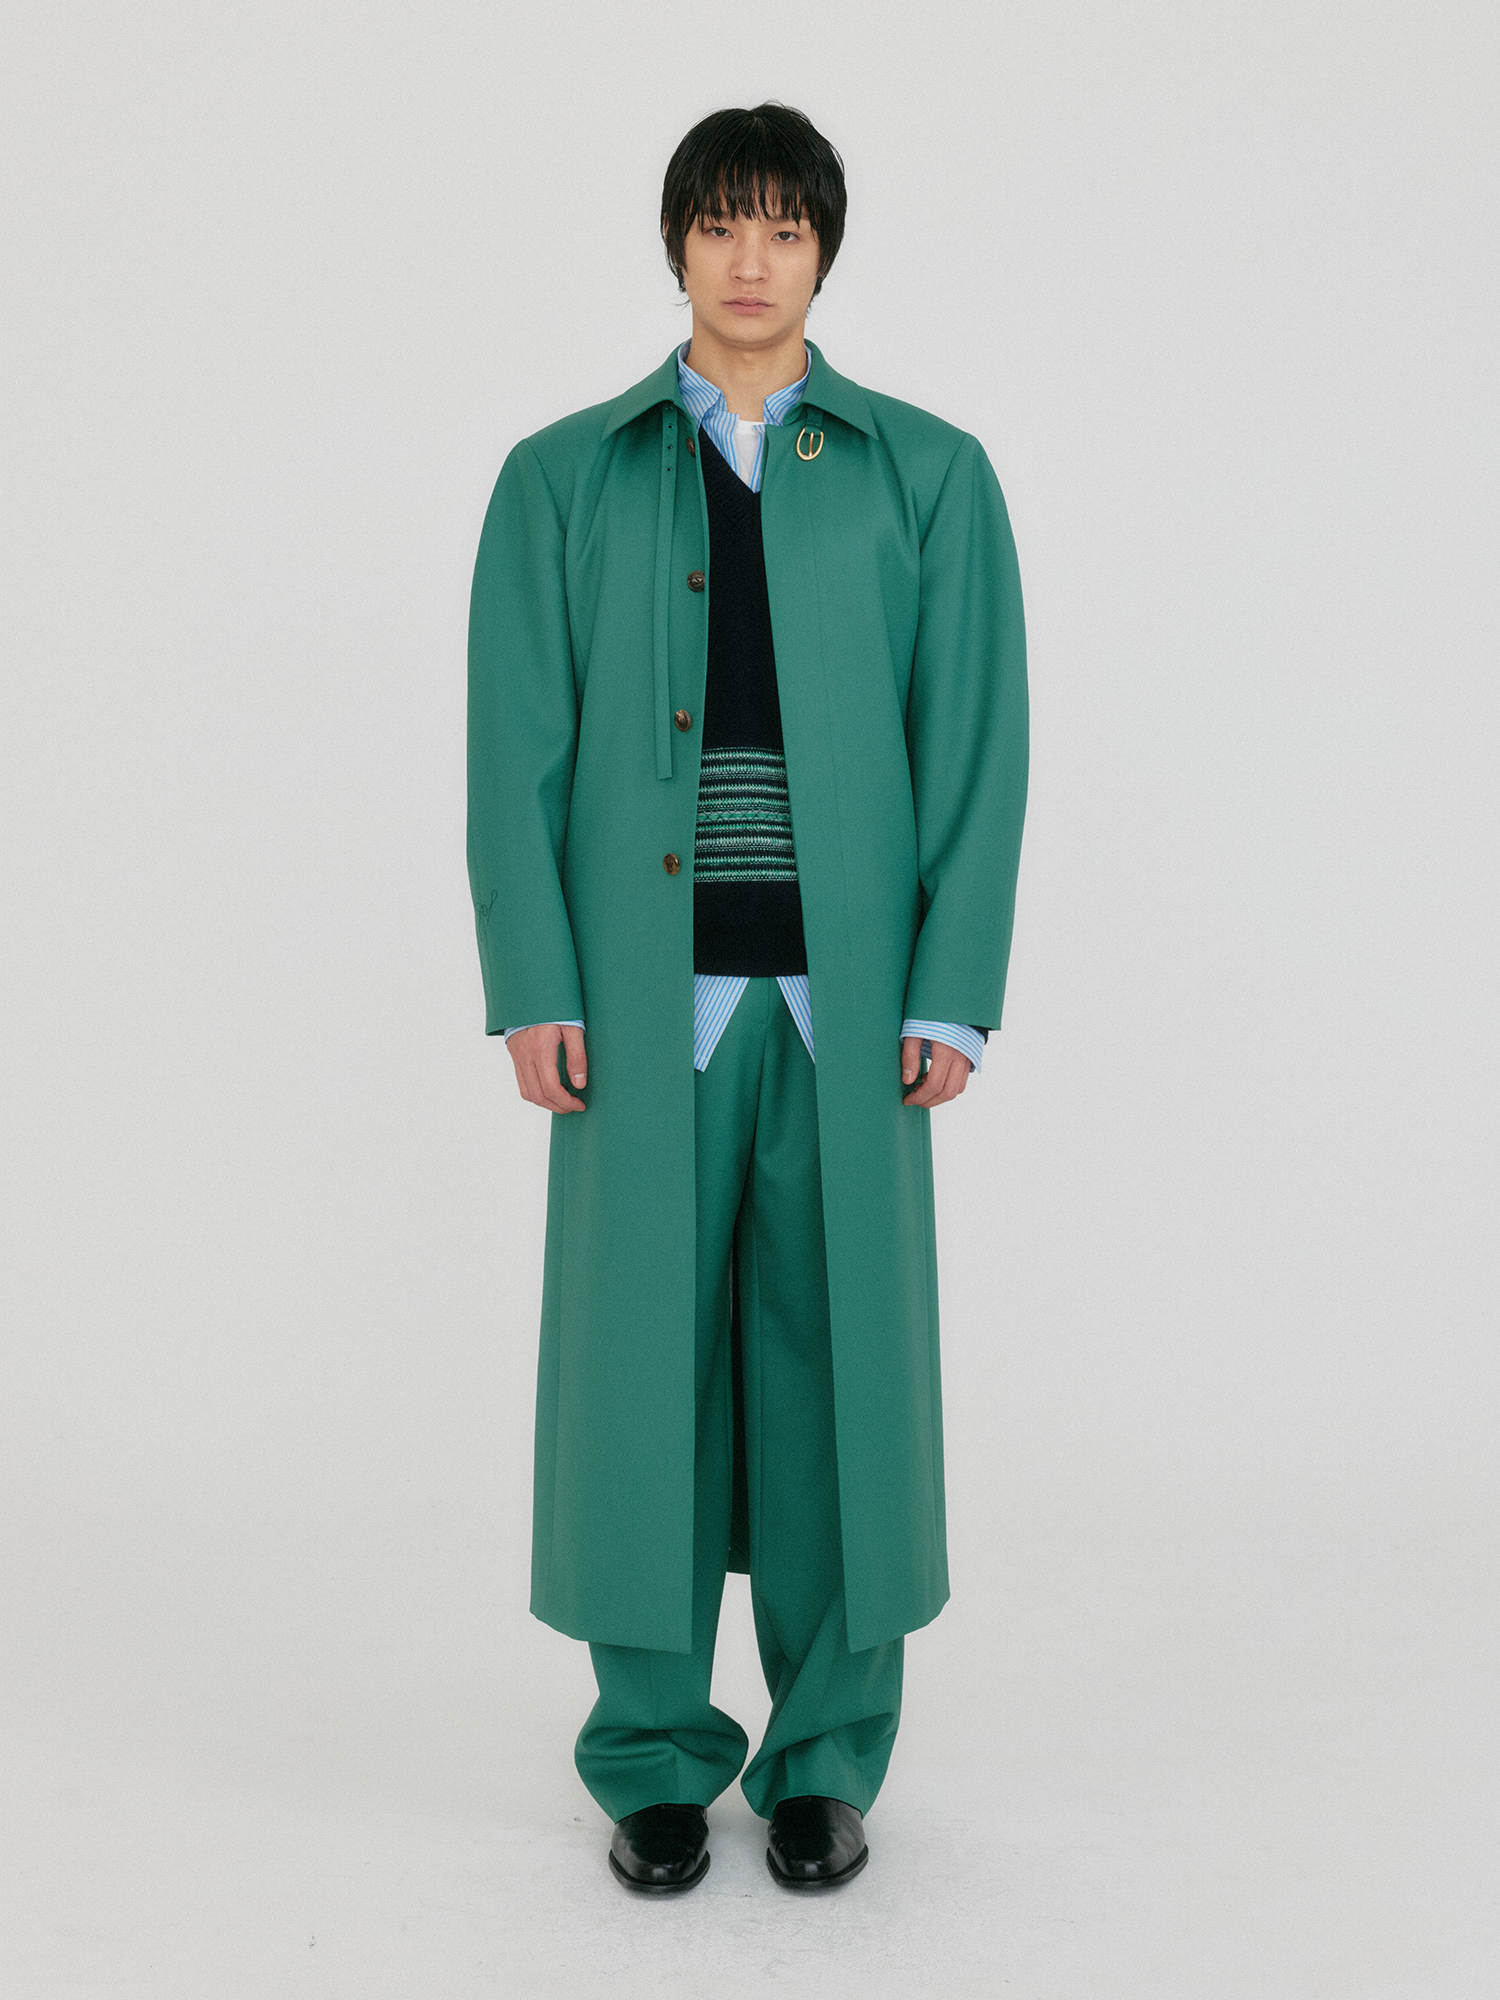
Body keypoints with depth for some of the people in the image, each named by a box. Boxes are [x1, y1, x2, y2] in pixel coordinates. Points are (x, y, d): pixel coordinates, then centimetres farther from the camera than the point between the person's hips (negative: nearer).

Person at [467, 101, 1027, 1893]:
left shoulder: (929, 478, 7)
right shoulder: (563, 479, 8)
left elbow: (978, 743, 2)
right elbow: (516, 747, 3)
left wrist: (954, 991, -5)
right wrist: (531, 984, -5)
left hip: (845, 990, 0)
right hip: (645, 988, 0)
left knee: (838, 1344, 4)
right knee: (643, 1340, 4)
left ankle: (828, 1752, 20)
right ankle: (653, 1755, 20)